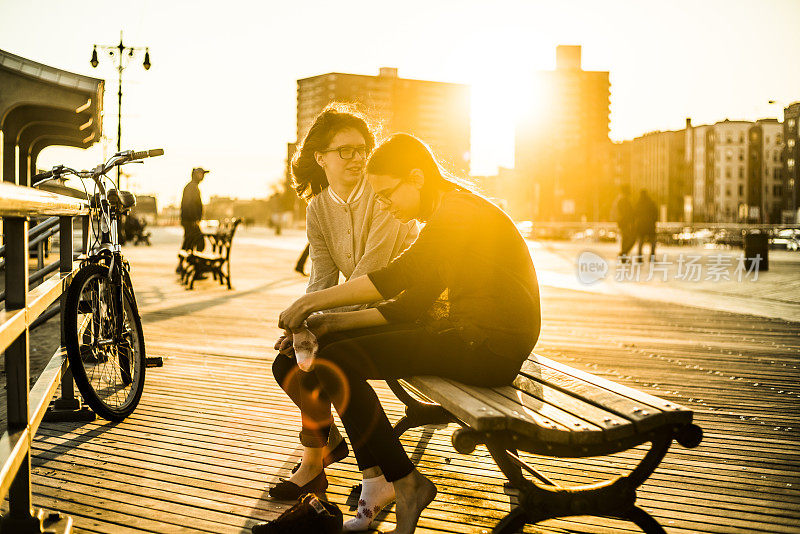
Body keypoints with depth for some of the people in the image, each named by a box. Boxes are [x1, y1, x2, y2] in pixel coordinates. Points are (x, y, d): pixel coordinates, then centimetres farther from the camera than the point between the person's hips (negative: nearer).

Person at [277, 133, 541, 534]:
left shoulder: (460, 211, -12)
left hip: (491, 348, -10)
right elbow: (411, 305, 15)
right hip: (467, 334, 10)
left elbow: (402, 275, -26)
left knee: (335, 363, -17)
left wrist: (316, 300, -19)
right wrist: (334, 322, 7)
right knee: (334, 343, 8)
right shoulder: (444, 218, 19)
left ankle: (406, 484, -7)